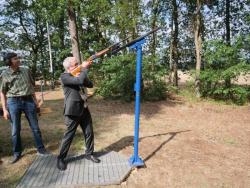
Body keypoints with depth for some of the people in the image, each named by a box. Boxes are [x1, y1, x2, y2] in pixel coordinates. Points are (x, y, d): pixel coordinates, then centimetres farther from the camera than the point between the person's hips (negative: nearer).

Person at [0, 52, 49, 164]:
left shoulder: (26, 71, 5)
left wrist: (35, 100, 13)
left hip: (28, 100, 2)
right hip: (13, 102, -2)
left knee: (35, 127, 8)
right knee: (15, 130, 7)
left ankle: (40, 149, 21)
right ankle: (17, 153, 24)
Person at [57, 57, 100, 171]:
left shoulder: (78, 75, 13)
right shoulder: (64, 76, -11)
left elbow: (90, 85, 9)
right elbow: (80, 81, -26)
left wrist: (83, 73, -7)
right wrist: (84, 68, -13)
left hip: (83, 109, 7)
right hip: (73, 111, -7)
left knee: (89, 133, 11)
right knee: (69, 135, 4)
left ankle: (89, 154, 30)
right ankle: (61, 158, 23)